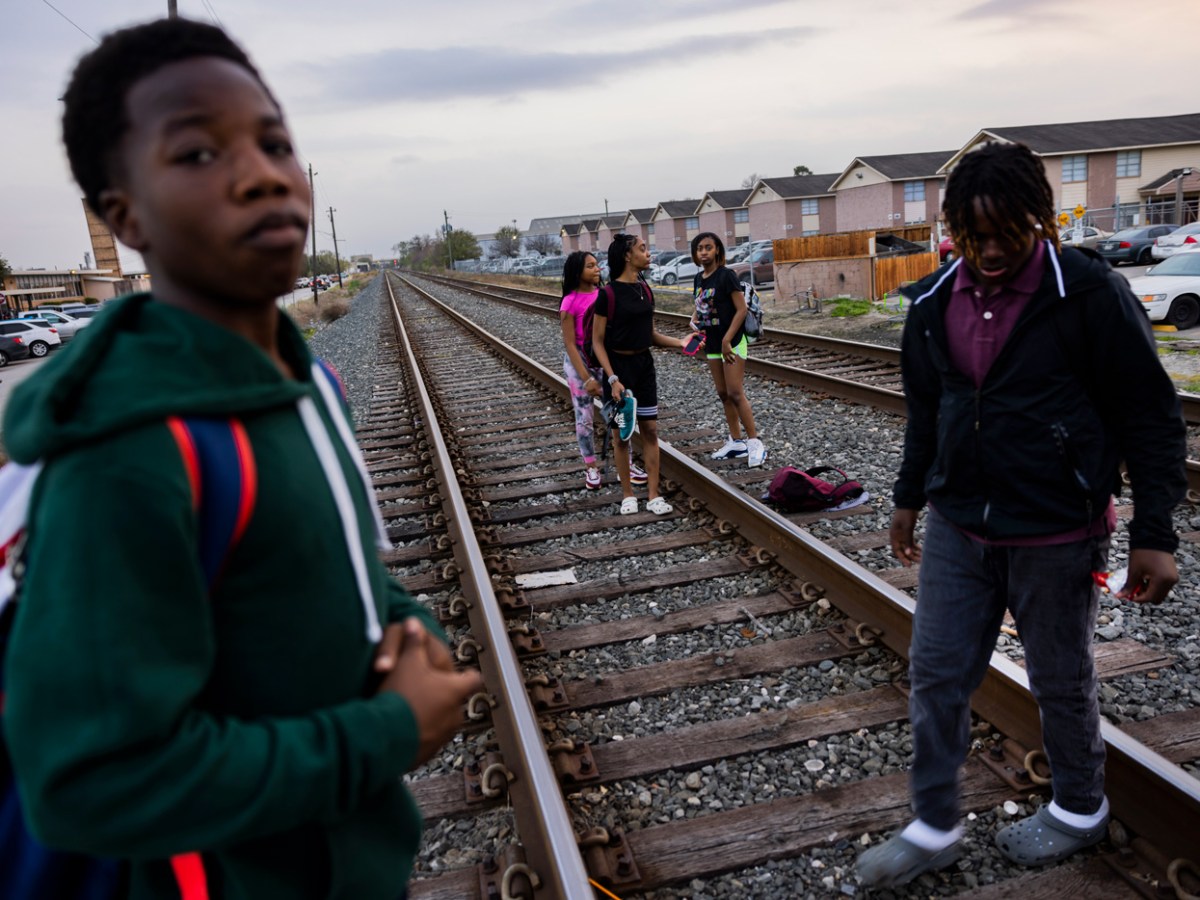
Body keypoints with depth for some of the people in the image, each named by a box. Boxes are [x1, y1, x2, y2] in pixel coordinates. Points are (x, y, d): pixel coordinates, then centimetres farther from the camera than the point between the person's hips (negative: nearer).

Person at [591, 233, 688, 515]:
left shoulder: (645, 290, 6)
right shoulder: (608, 294, -13)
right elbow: (598, 342, -11)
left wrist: (678, 342, -1)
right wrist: (612, 379, -18)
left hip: (644, 364, 6)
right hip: (618, 365, -6)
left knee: (650, 430, 5)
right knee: (621, 434, 5)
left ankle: (653, 495, 12)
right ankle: (627, 494, 18)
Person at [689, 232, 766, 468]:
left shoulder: (726, 275, -13)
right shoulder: (698, 278, 9)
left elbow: (741, 309, -16)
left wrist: (727, 340, -21)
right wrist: (694, 319, -2)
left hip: (732, 342, -8)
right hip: (712, 344, 8)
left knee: (735, 393, -11)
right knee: (723, 394, 10)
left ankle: (755, 443, -4)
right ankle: (736, 442, 19)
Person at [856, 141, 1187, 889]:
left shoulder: (1089, 293, -15)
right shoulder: (935, 302, 1)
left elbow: (1151, 417, -10)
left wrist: (1155, 533, -11)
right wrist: (910, 498, 19)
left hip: (1057, 535, -5)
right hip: (958, 527, 5)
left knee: (1061, 682, 14)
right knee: (936, 675, 9)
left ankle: (1080, 810, 41)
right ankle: (935, 827, 27)